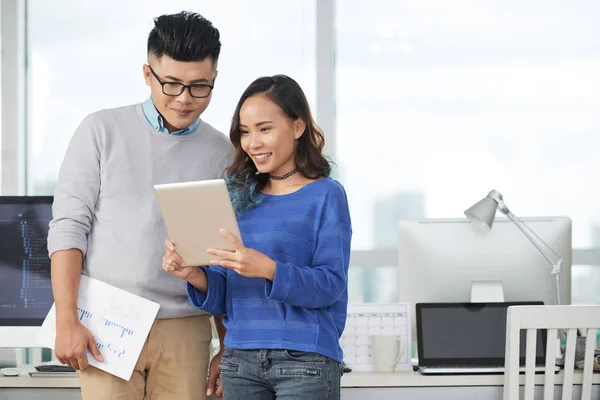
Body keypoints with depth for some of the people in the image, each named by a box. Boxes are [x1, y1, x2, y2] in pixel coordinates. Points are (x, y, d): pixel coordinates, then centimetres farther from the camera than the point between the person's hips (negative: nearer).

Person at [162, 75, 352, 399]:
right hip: (240, 360, 5)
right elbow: (222, 298, 12)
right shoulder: (240, 198, 11)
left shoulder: (325, 196, -2)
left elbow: (331, 285, -11)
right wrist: (195, 276, -8)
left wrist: (268, 269, -24)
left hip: (304, 360, -5)